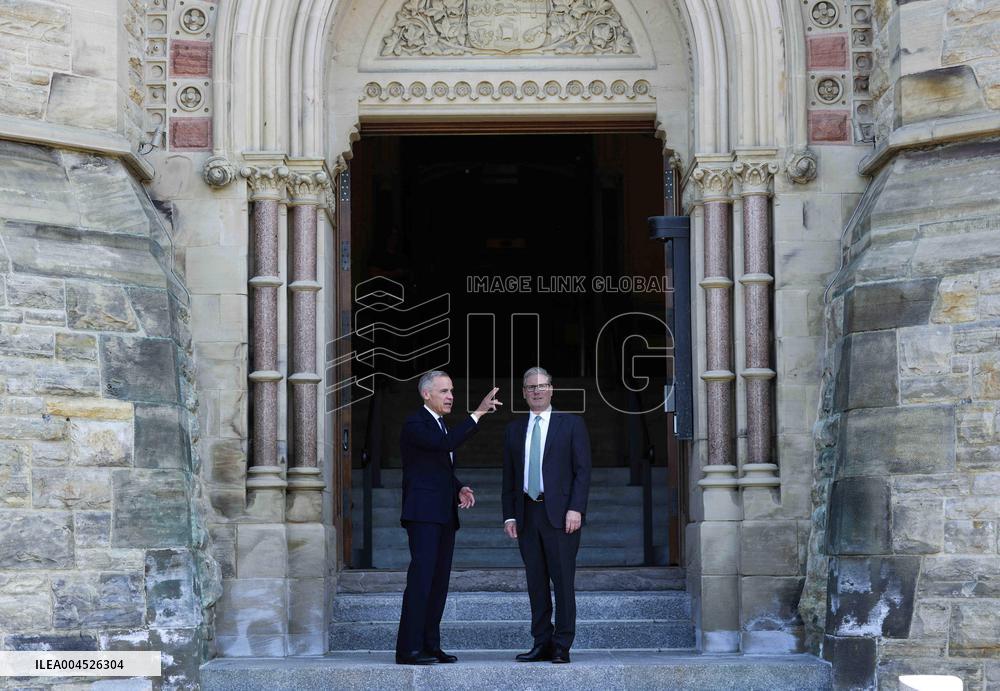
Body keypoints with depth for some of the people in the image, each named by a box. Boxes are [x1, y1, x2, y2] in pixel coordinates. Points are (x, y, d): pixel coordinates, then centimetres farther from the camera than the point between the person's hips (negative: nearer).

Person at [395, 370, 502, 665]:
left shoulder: (441, 425, 21)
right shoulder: (415, 424, -8)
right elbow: (447, 444, -25)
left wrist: (459, 490, 10)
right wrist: (478, 412, -25)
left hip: (444, 515, 9)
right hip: (423, 513, -9)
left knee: (439, 581, 6)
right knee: (421, 578, -14)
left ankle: (430, 645, 9)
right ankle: (408, 649, -16)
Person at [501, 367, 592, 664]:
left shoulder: (571, 423, 5)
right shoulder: (514, 429, 15)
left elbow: (582, 469, -1)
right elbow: (509, 477, 16)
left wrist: (576, 508, -11)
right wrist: (509, 515, 7)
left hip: (560, 514, -4)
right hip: (527, 514, 4)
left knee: (563, 581, -5)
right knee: (536, 583, 5)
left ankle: (562, 646, -1)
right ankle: (542, 644, 9)